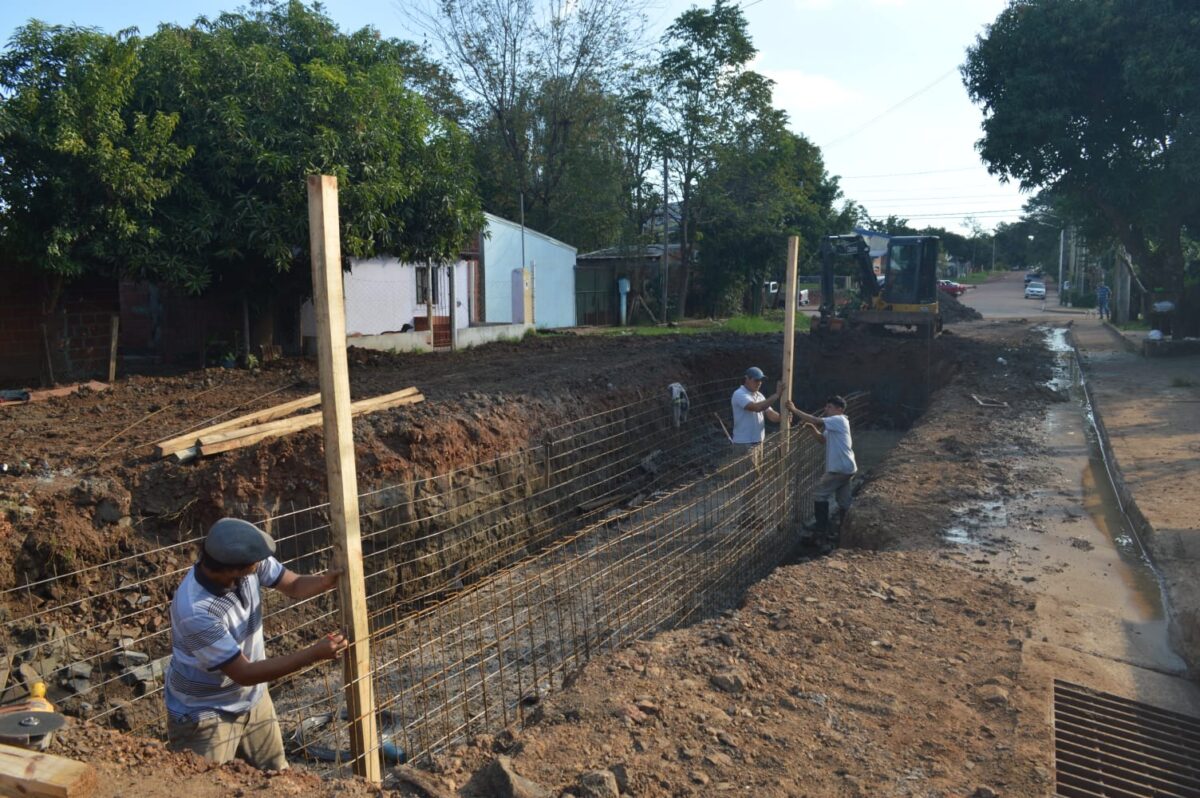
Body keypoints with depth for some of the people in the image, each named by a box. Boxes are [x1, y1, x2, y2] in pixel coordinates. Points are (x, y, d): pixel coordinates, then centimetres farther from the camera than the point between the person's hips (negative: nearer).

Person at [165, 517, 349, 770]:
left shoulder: (246, 565, -19)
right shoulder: (195, 611, -37)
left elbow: (294, 586, -5)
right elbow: (244, 673, -30)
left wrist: (337, 575, -26)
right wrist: (314, 654, -32)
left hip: (252, 699, 7)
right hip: (204, 715, -7)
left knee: (277, 777, 21)